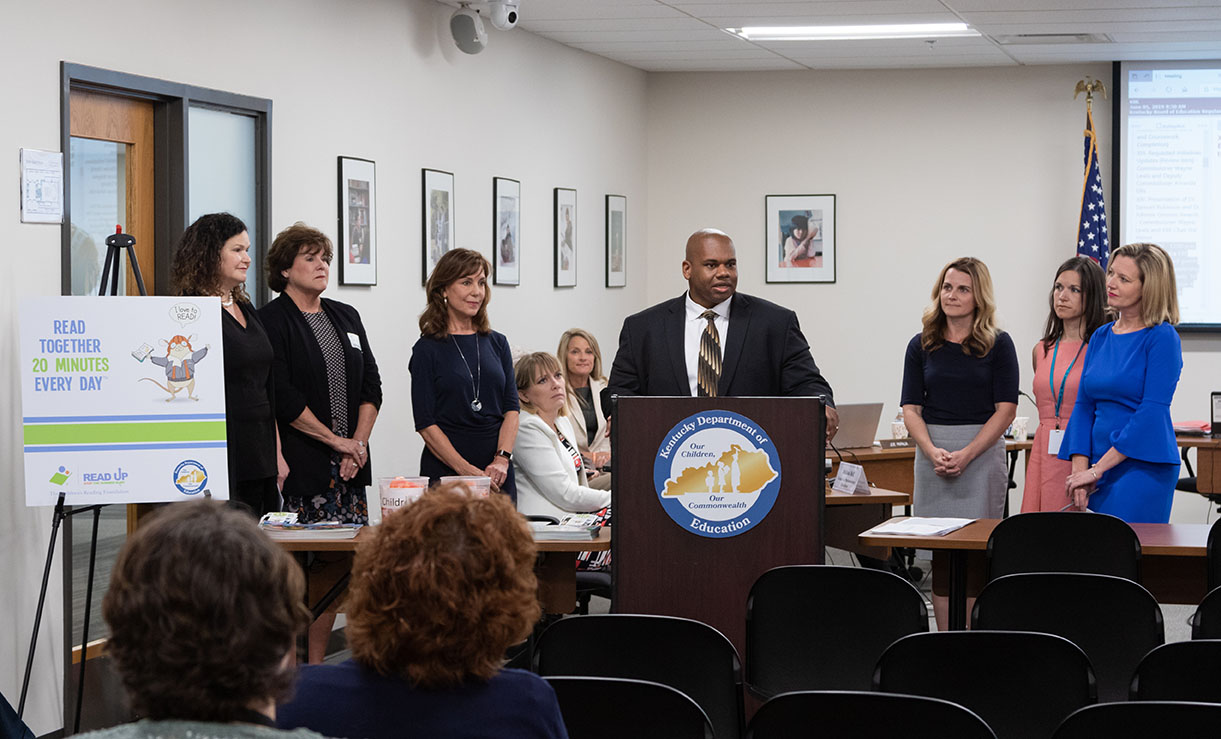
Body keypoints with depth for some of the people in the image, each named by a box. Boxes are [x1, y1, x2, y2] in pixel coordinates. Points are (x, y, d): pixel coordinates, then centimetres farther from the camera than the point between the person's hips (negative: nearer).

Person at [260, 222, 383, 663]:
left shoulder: (346, 317, 17)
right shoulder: (272, 321, -4)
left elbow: (371, 386, 16)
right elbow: (283, 397, -12)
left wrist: (359, 443, 1)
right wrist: (336, 440, -10)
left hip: (349, 464, 7)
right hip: (300, 466, -7)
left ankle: (316, 664, 11)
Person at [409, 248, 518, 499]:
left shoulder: (497, 343, 10)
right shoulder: (428, 349, -3)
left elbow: (511, 408, 5)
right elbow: (426, 424, -8)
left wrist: (502, 459, -11)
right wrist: (468, 471, -18)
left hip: (498, 476, 4)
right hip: (445, 472, -4)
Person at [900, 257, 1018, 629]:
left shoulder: (998, 345, 2)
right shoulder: (921, 346, 10)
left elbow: (1005, 409, -4)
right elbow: (911, 408, 5)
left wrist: (965, 455, -14)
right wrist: (933, 451, -12)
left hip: (983, 454, -3)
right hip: (932, 455, 3)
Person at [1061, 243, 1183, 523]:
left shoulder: (1162, 338, -8)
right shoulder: (1100, 337, 13)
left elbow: (1152, 413, -15)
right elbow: (1084, 406, 11)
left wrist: (1098, 468, -14)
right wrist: (1080, 468, -3)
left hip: (1143, 467, -6)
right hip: (1099, 468, 6)